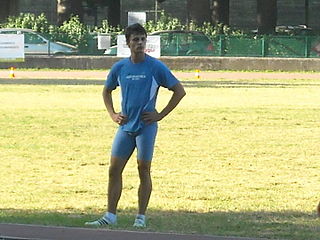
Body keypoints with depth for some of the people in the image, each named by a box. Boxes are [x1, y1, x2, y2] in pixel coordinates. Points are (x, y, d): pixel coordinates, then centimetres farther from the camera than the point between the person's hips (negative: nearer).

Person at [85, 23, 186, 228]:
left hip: (146, 126, -4)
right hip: (125, 126, 4)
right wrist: (113, 114, 8)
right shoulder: (120, 67, 6)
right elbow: (107, 91, 23)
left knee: (144, 170, 0)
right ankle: (110, 216, 7)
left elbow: (179, 91, -3)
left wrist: (160, 115, -7)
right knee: (114, 170, 1)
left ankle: (141, 218, 6)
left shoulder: (156, 67, -6)